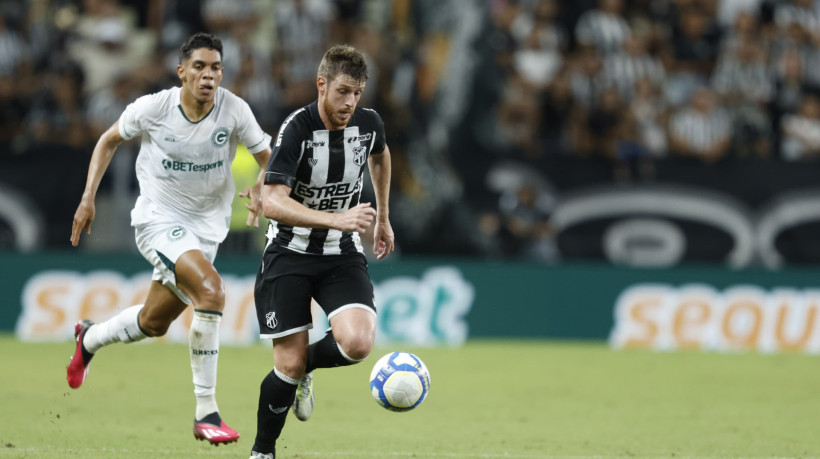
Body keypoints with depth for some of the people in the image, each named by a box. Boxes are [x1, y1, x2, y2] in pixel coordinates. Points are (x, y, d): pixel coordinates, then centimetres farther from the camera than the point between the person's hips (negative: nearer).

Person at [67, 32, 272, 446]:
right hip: (157, 220, -4)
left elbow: (269, 157, -3)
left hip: (206, 225, 4)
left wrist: (260, 188, -25)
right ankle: (206, 412, -22)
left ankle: (89, 339, 53)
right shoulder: (153, 108, -15)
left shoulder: (234, 111, -13)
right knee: (210, 289, -28)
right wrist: (88, 198, -3)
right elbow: (109, 140, 3)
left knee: (153, 323, 17)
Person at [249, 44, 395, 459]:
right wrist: (338, 219, -40)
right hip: (290, 253, -3)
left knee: (357, 342, -22)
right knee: (289, 363, -7)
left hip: (342, 254, 3)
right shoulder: (297, 129, -20)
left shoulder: (368, 124, -5)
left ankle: (305, 367, 12)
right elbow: (272, 202, -30)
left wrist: (383, 218, 27)